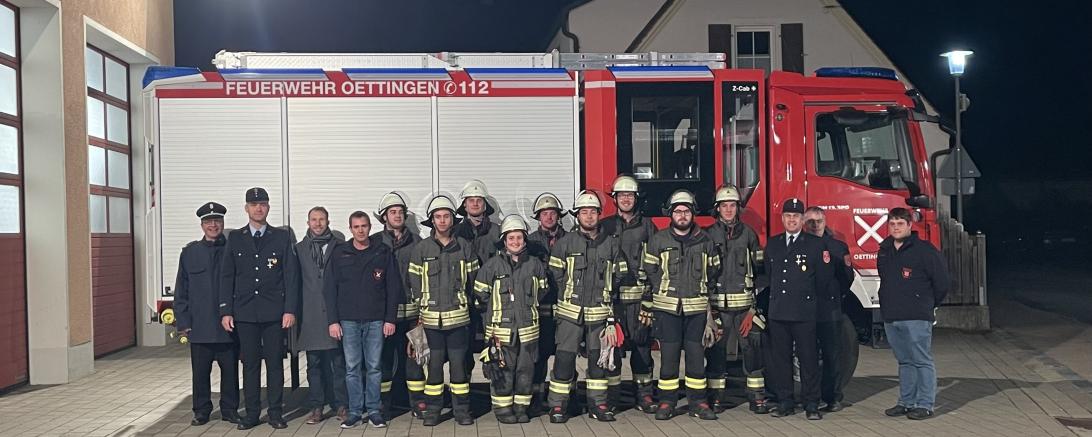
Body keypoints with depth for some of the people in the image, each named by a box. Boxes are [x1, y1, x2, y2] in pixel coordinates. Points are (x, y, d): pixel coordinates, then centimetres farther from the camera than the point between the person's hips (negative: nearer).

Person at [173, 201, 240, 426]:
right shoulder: (190, 252, 6)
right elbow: (181, 290, 6)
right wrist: (183, 321, 0)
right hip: (200, 325, 1)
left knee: (230, 370, 6)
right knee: (200, 371, 7)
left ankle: (229, 410, 18)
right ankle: (201, 411, 19)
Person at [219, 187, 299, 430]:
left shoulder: (282, 237, 4)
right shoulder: (235, 239, 8)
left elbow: (291, 276, 1)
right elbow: (226, 277, 8)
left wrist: (290, 310, -7)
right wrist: (225, 311, 0)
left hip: (274, 313, -1)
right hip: (244, 313, 1)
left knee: (275, 363, 2)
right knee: (250, 364, 5)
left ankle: (276, 414, 11)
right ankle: (252, 414, 14)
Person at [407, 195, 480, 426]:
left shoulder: (464, 247, 5)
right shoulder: (421, 249, 3)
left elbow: (472, 279, 9)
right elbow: (415, 282, 6)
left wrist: (462, 303, 6)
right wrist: (424, 305, 3)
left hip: (458, 316, 0)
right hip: (431, 318, 0)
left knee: (459, 362, 4)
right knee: (434, 364, 5)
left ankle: (462, 409, 14)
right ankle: (432, 409, 15)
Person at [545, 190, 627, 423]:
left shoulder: (611, 243, 8)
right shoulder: (565, 242, 2)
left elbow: (619, 275, 10)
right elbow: (555, 273, 2)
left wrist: (604, 292, 3)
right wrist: (571, 293, 1)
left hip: (600, 312, 2)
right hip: (571, 311, -2)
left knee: (599, 358, 8)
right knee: (565, 358, -4)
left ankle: (598, 404, 20)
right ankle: (557, 405, 5)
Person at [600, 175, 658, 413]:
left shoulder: (646, 226, 11)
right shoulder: (605, 226, 9)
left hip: (640, 295, 1)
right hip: (612, 293, 0)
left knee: (642, 343, 2)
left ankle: (644, 394, 11)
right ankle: (610, 395, 8)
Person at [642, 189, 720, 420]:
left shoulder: (705, 241, 9)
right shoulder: (658, 240, 3)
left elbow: (713, 271, 15)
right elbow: (649, 270, 4)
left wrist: (700, 289, 7)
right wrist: (663, 290, 2)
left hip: (697, 307, 2)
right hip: (667, 306, -2)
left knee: (696, 354, 4)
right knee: (669, 355, 1)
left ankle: (698, 402, 12)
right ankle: (667, 402, 9)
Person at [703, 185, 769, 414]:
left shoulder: (748, 233, 9)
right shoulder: (708, 234, 5)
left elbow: (759, 266, 10)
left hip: (744, 303, 1)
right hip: (717, 304, -1)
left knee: (753, 347, 0)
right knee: (716, 350, 2)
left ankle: (757, 397, 9)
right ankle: (716, 398, 12)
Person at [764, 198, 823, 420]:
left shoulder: (815, 244, 2)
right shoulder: (772, 244, 15)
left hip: (805, 312, -4)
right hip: (778, 312, 4)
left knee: (808, 358, 0)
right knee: (780, 358, 7)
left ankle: (811, 404, 8)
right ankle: (784, 402, 15)